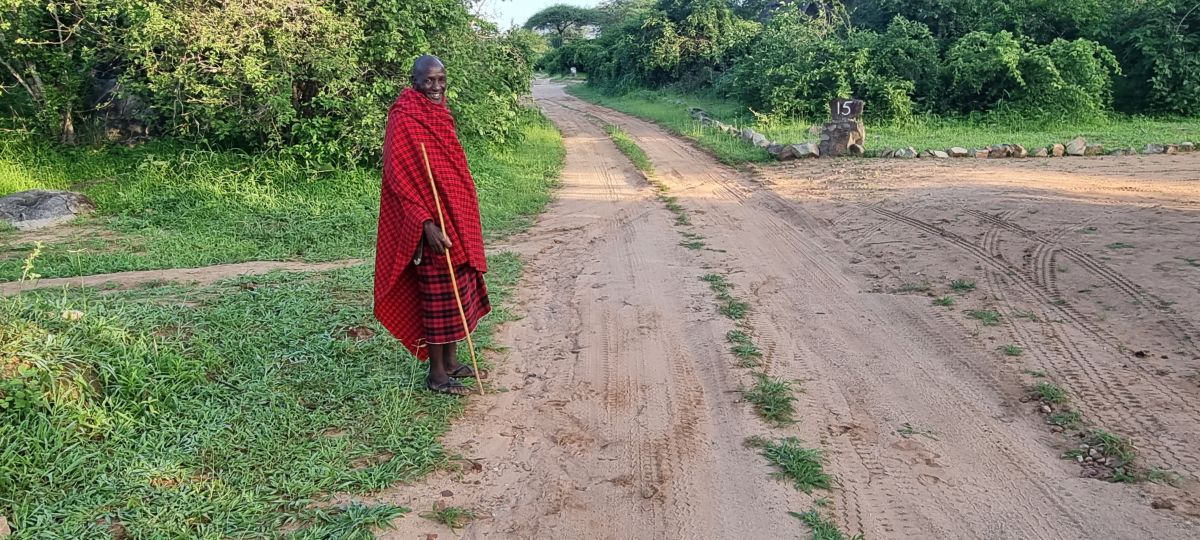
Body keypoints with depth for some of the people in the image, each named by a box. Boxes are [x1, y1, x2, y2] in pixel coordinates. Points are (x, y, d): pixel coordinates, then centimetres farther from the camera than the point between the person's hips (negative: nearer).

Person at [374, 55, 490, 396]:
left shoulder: (438, 115, 12)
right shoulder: (404, 119, -15)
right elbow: (399, 177, -19)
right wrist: (427, 224, -25)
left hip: (457, 222, 9)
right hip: (433, 226, -9)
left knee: (457, 294, 15)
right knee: (438, 297, -1)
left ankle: (451, 362, 29)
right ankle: (437, 374, 12)